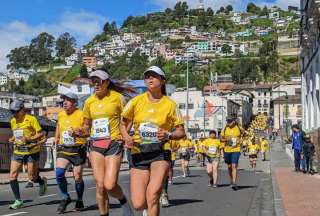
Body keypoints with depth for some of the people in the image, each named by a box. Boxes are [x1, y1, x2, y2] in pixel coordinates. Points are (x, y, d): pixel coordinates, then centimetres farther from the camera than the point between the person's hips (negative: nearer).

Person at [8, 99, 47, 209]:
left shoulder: (31, 119, -9)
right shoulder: (13, 121, 11)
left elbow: (41, 134, -10)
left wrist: (29, 139, -24)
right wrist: (12, 139, 5)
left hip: (31, 151, -6)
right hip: (18, 152, 6)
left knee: (32, 177, 1)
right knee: (12, 176, -5)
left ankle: (42, 181, 37)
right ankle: (18, 201, 5)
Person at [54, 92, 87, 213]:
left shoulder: (81, 115, -10)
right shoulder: (60, 115, 6)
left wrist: (78, 133, -27)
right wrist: (56, 141, 20)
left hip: (78, 150, -4)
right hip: (63, 149, 4)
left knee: (77, 177, 5)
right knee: (59, 173, -15)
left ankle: (79, 201, 26)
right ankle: (65, 198, 5)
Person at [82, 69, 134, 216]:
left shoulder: (117, 97, -3)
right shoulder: (89, 101, 9)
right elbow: (86, 125, 20)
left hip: (114, 144, -4)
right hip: (96, 146, 4)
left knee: (109, 185, -11)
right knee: (100, 185, 1)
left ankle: (124, 202, 20)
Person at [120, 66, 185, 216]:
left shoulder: (170, 104, 0)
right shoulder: (136, 101, 3)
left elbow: (181, 132, 5)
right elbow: (123, 124, 14)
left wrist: (168, 135, -15)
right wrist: (126, 137, -6)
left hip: (160, 153, -2)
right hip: (138, 154, 2)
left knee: (152, 194, -22)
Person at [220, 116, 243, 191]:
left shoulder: (239, 129, -3)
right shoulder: (225, 129, 3)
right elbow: (221, 139, 9)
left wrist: (240, 140, -4)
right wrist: (226, 140, -12)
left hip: (236, 150, -3)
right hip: (227, 150, 3)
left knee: (234, 166, -13)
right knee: (229, 166, 14)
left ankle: (234, 183, -15)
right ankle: (231, 180, 32)